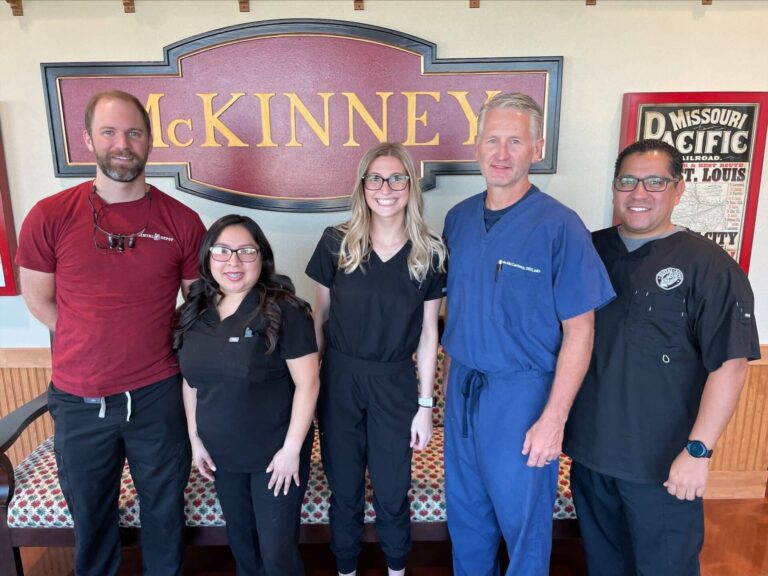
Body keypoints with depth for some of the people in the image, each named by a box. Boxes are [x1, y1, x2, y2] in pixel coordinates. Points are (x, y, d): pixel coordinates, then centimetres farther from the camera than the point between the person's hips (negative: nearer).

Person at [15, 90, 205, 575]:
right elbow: (38, 300, 3)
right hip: (79, 400, 1)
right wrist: (93, 346, -1)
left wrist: (159, 347, -1)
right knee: (91, 514, 21)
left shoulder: (183, 221, -6)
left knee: (164, 509, 18)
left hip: (158, 395, 0)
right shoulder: (50, 217, -6)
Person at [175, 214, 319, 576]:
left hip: (275, 451, -5)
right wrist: (195, 439, 6)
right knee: (240, 540, 23)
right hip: (221, 452, 5)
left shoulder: (284, 311, -17)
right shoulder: (195, 313, 0)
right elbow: (191, 381, 7)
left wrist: (291, 449, -17)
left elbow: (307, 382, -17)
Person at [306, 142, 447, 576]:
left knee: (392, 491, 13)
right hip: (340, 379, 1)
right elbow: (320, 316, 2)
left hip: (395, 384, 0)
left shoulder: (430, 253, -6)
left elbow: (428, 334, -1)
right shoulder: (337, 242, -6)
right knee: (344, 489, 15)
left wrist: (425, 403, 0)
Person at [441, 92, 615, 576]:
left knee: (523, 519, 13)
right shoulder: (459, 218, 2)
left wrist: (553, 418, -15)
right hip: (462, 385, 5)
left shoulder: (560, 226, -14)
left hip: (521, 393, -5)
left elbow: (578, 329, -13)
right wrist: (453, 376, 8)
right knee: (465, 514, 22)